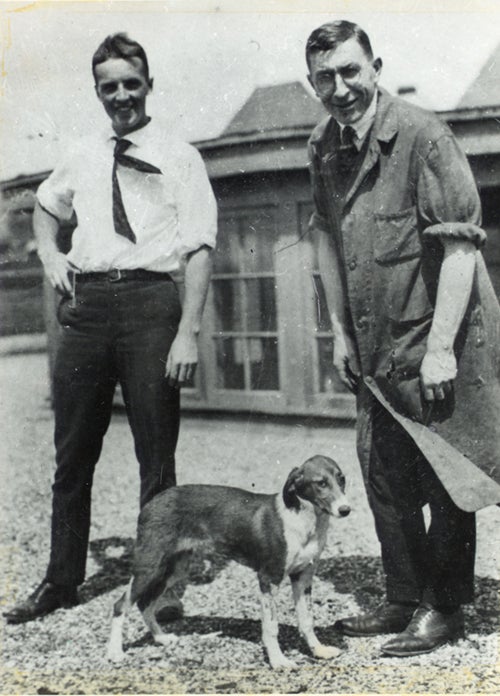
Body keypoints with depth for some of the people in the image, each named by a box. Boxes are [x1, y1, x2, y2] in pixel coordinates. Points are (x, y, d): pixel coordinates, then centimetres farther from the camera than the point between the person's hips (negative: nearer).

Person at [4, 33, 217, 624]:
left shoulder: (179, 158, 2)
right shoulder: (82, 157, 15)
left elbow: (199, 248, -5)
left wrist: (188, 331, -15)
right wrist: (49, 252, 13)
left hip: (149, 298, -4)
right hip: (85, 300, 5)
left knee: (157, 456, 2)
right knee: (73, 453, 10)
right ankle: (61, 581, 23)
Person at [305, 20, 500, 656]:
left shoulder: (422, 135, -16)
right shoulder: (324, 148, 6)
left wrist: (440, 347, -21)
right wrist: (340, 331, 13)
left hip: (437, 341, -7)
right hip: (376, 348, 7)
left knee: (443, 482, 3)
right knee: (382, 476, 13)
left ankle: (443, 609, 18)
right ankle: (403, 598, 28)